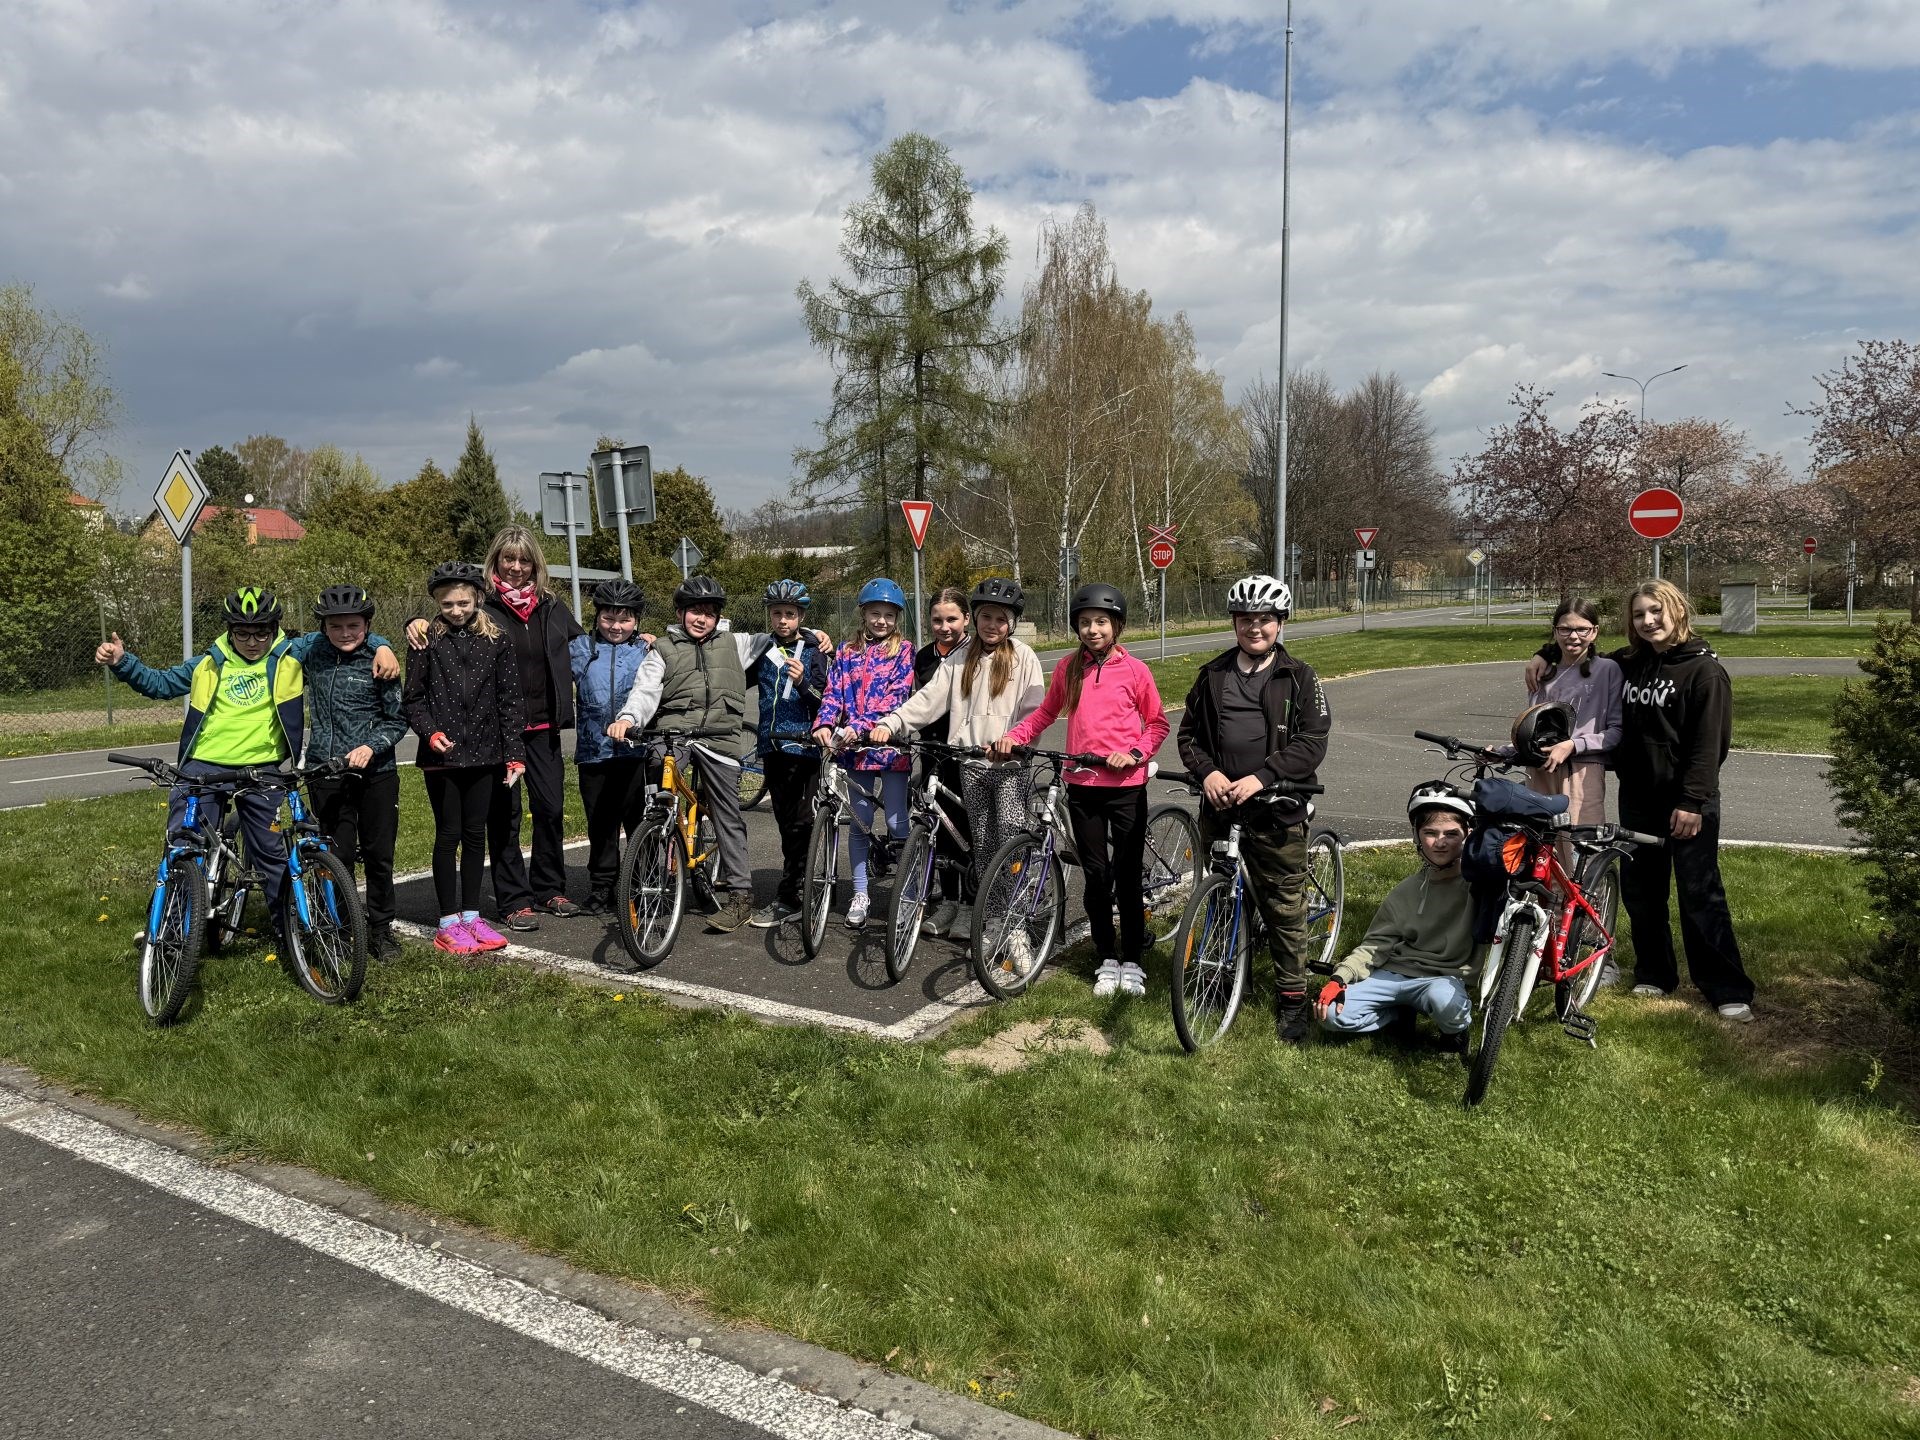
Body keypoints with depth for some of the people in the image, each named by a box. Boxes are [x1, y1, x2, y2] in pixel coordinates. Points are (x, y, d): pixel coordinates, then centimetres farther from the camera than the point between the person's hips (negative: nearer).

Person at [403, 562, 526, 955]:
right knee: (449, 835, 3)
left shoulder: (497, 641, 3)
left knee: (475, 834, 9)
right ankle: (448, 922, 11)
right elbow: (414, 698, 2)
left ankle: (471, 916, 19)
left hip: (484, 754, 2)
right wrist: (430, 733, -16)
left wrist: (514, 754, -1)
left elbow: (510, 700, 3)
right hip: (441, 757, -2)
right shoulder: (427, 641, 0)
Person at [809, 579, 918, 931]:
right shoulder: (847, 652, 12)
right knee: (859, 823, 8)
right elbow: (833, 693, 3)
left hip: (889, 744, -3)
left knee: (897, 824, -1)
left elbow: (896, 697, -11)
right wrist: (824, 725, -18)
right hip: (853, 747, 3)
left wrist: (861, 725, -24)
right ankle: (860, 895, 17)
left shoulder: (903, 650, 2)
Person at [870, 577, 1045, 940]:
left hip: (1009, 762, -3)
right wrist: (889, 723, -10)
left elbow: (1033, 709, -4)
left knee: (1011, 834, -11)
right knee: (981, 840, 8)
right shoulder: (959, 658, 11)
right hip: (970, 762, 3)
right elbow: (928, 698, 2)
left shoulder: (1022, 657, 3)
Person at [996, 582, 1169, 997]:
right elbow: (1045, 713, 13)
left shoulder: (1134, 670, -3)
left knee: (1127, 874, 3)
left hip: (1126, 785, -2)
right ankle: (1107, 959, 20)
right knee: (1095, 874, 8)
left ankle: (1132, 960, 17)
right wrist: (1013, 736, -1)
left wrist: (1135, 753, -11)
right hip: (1082, 785, 2)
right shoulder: (1068, 668, 5)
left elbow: (1157, 722, 3)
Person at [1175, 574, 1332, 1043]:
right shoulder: (1212, 675, 9)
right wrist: (1206, 771, -9)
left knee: (1285, 907, 2)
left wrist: (1261, 778, -19)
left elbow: (1312, 742, -8)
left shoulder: (1299, 678, 0)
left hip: (1277, 811, -3)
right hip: (1220, 806, 3)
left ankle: (1292, 995, 15)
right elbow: (1189, 732, 11)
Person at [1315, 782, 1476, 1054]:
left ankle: (1455, 1029, -3)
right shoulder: (1406, 891, 8)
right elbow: (1377, 943, 8)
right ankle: (1400, 1014, 11)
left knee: (1445, 999, -40)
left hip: (1445, 978, -4)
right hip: (1393, 973, 4)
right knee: (1333, 1013, -15)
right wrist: (1340, 978, -5)